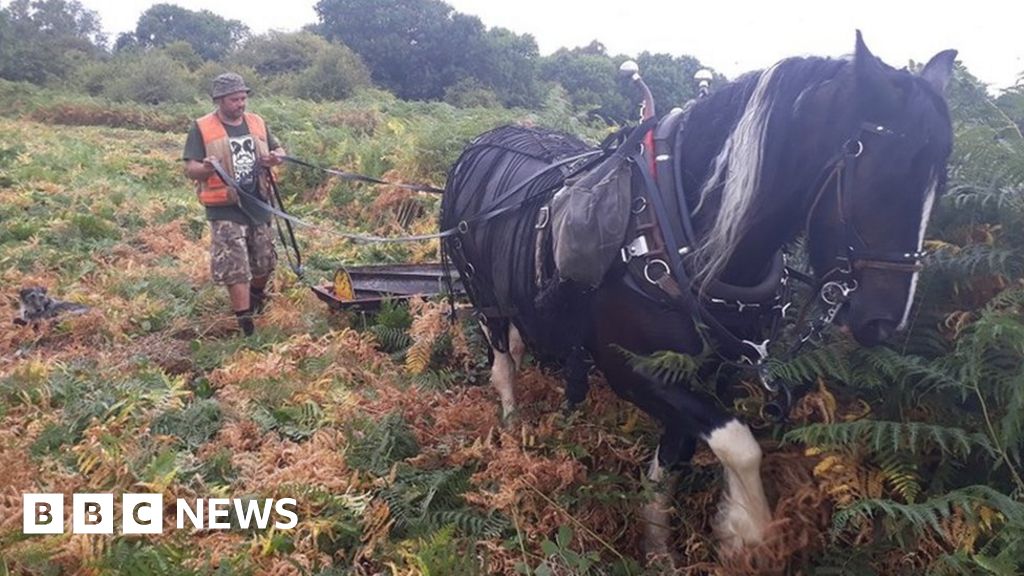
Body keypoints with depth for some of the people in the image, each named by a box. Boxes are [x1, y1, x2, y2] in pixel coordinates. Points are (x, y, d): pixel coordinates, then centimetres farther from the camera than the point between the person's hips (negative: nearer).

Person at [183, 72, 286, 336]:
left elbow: (279, 150, 18)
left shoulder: (257, 123, 9)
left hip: (258, 203, 5)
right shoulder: (202, 128, -4)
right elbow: (190, 169, -7)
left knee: (264, 260, 14)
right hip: (225, 208, -4)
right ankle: (245, 319, 2)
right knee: (235, 266, -6)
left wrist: (275, 158, -7)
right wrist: (205, 168, -31)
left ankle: (257, 294, 44)